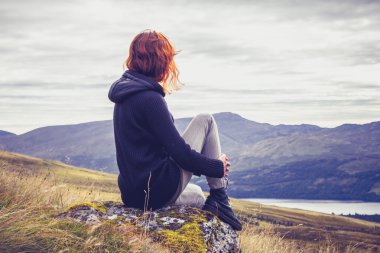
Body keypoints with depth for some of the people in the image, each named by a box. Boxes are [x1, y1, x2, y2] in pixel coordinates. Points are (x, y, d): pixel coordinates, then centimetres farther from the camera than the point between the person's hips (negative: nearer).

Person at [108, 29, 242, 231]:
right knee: (205, 121, 3)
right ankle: (219, 200, 4)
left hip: (133, 194, 10)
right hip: (160, 190, -10)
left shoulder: (124, 95, 11)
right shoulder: (150, 99, -18)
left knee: (197, 195, 38)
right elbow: (179, 152, -18)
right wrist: (218, 167, -4)